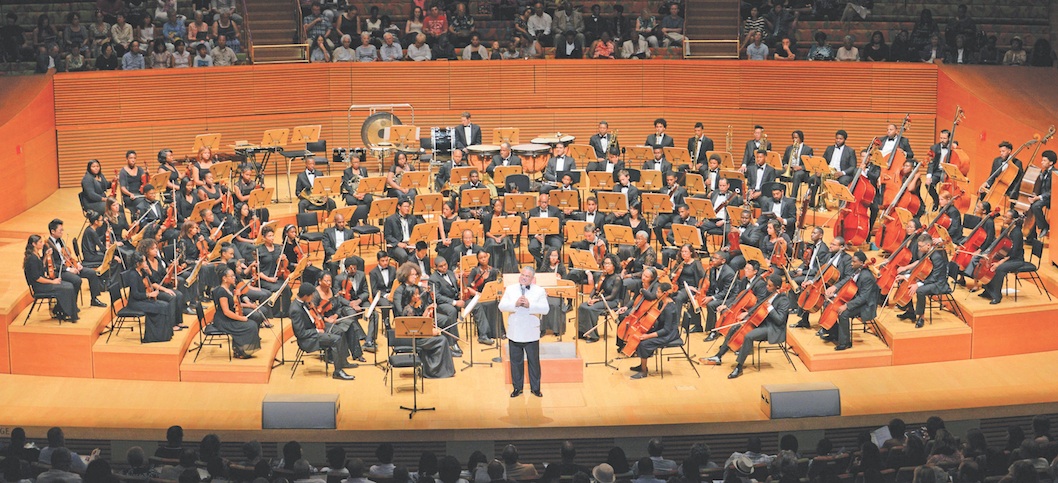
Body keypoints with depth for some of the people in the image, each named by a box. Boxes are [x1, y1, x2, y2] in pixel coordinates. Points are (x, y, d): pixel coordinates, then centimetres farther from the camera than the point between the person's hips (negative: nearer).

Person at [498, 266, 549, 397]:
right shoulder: (510, 289, 5)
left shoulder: (539, 291, 0)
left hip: (531, 334, -2)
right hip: (514, 333, 2)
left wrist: (529, 305, -23)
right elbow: (502, 306, -4)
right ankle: (517, 387, 21)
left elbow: (545, 309, -10)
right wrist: (515, 304, -20)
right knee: (516, 361, 9)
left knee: (534, 361, 6)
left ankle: (535, 388, 18)